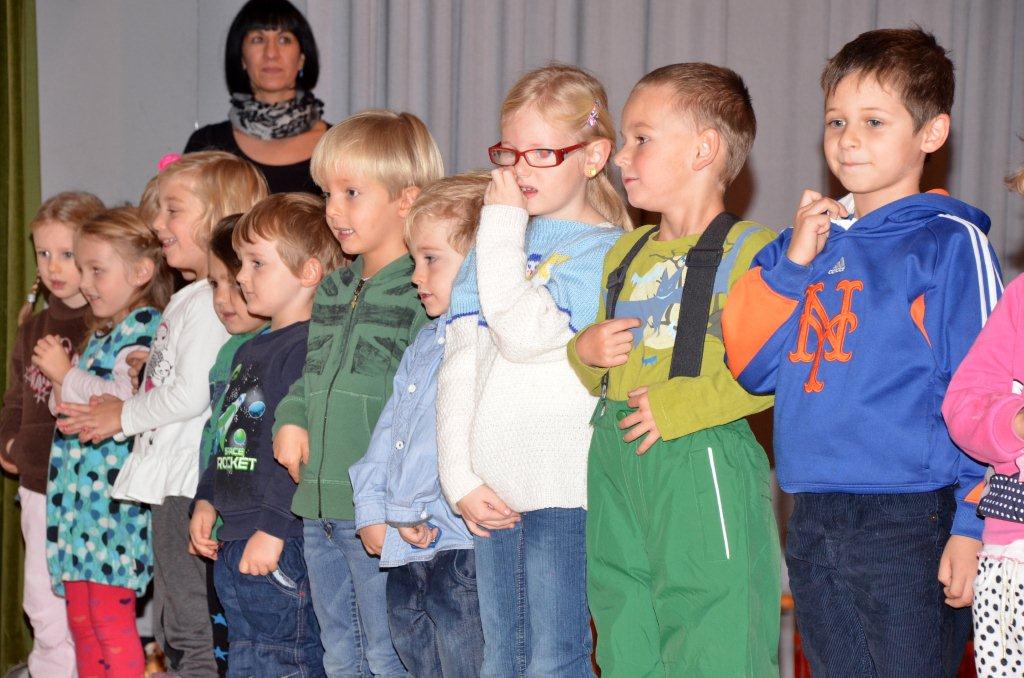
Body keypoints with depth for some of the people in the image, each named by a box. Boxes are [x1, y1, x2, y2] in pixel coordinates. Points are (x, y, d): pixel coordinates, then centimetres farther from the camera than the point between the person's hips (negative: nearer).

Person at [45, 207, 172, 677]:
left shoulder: (144, 327, -10)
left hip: (114, 491, -10)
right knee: (80, 619, 13)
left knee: (110, 616, -9)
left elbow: (126, 399, -24)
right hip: (79, 489, 10)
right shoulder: (102, 333, 19)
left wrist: (66, 375, -14)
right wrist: (61, 395, 4)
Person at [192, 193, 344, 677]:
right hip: (233, 546, 10)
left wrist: (273, 529, -23)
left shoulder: (310, 347, -15)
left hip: (280, 549, -10)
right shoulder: (249, 351, 17)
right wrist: (207, 501, 15)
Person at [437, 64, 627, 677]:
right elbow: (459, 366, 11)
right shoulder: (489, 247, 15)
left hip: (564, 493, -6)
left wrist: (505, 221, -10)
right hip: (492, 496, 6)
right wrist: (460, 478, 1)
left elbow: (524, 333, -20)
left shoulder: (605, 250, -5)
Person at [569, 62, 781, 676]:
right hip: (615, 466, 8)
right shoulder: (625, 255, 19)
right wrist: (585, 354, 6)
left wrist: (678, 406, -20)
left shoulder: (747, 250, -7)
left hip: (702, 470, -8)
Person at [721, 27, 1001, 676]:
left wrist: (971, 525, -13)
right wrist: (793, 263, -5)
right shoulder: (814, 237, 11)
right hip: (814, 524, 6)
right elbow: (752, 366, 7)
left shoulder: (949, 242, -5)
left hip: (911, 524, -6)